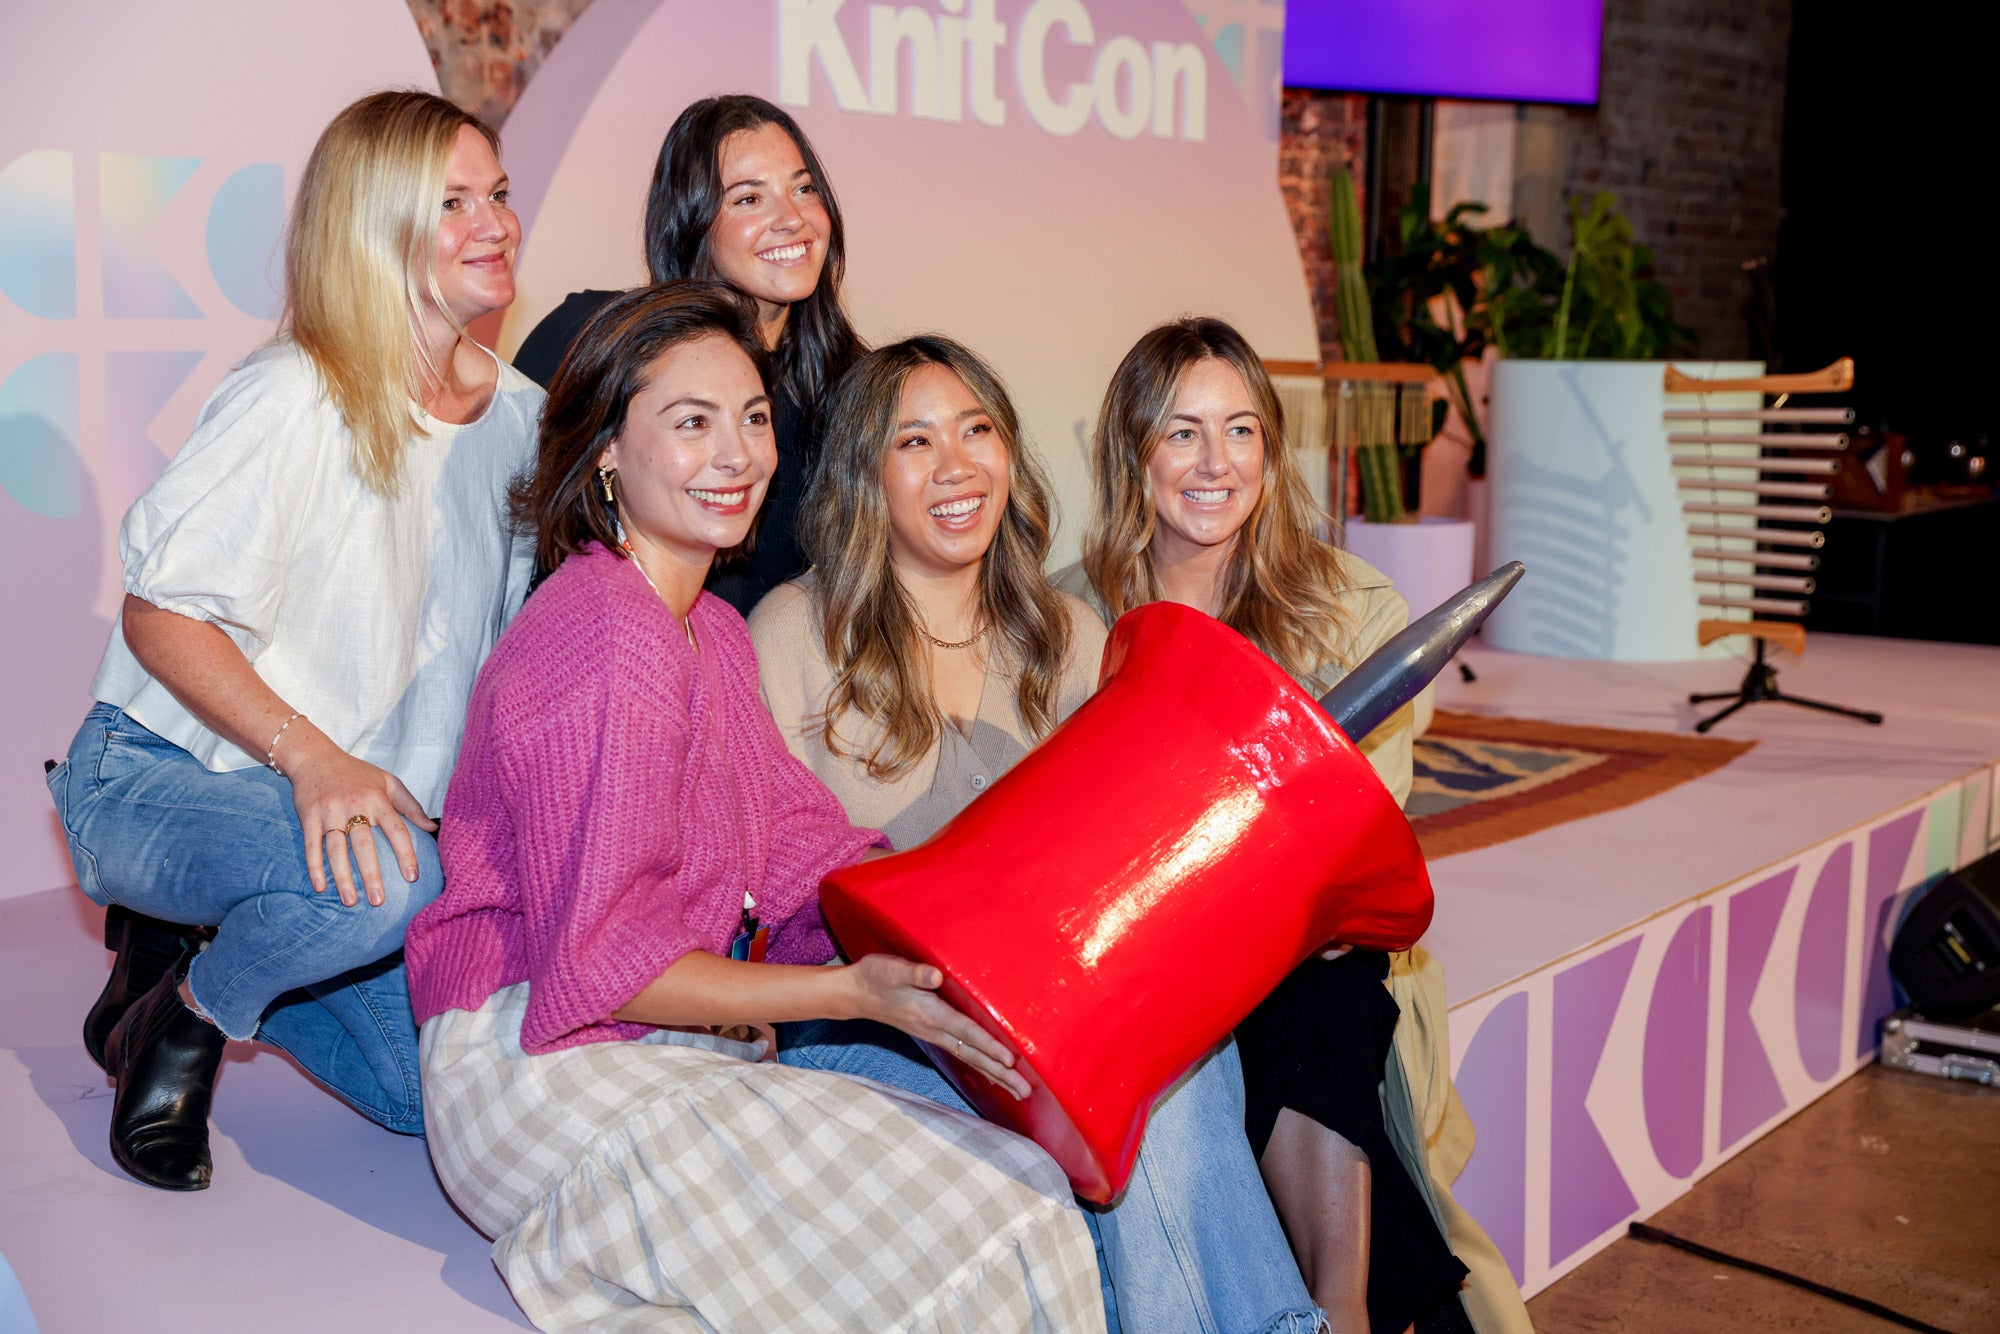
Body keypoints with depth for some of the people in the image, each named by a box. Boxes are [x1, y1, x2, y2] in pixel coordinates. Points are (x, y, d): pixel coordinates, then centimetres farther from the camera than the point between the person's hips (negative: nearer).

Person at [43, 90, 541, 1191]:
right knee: (381, 884, -38)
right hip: (159, 775, -6)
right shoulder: (292, 399, -18)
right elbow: (160, 614, -18)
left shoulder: (518, 413, 2)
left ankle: (202, 947, 20)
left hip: (363, 797, 7)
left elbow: (525, 640, 10)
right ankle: (180, 1012, -3)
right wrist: (310, 758, -31)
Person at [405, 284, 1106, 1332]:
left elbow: (802, 853, 4)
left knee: (1027, 1187, -6)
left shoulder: (712, 631, 16)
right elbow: (600, 964, -18)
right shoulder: (602, 637, -16)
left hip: (679, 1065, 9)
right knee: (987, 1224, -18)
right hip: (545, 1077, -9)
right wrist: (858, 991, -23)